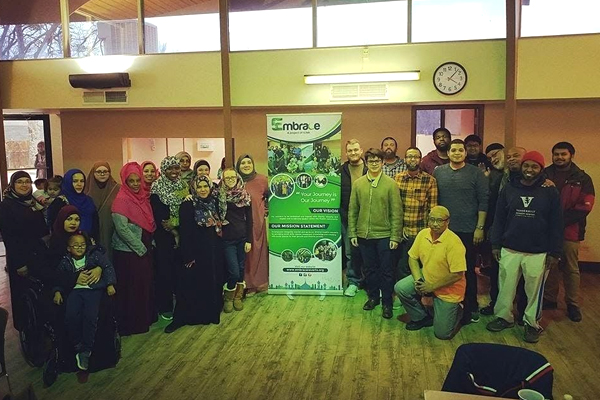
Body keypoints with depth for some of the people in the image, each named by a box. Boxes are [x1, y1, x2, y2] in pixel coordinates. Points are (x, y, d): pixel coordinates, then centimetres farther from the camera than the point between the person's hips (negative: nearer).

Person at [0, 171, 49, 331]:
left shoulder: (34, 202, 10)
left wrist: (45, 251, 7)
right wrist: (19, 263, -16)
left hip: (39, 255, 6)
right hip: (20, 257, -6)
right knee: (23, 293, 5)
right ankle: (24, 326, 21)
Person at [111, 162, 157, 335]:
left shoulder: (142, 197, 8)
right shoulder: (121, 200, -14)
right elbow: (122, 229, -19)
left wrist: (149, 245, 7)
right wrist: (140, 248, -15)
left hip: (145, 250, 7)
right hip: (128, 252, -7)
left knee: (146, 284, 14)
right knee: (131, 288, 2)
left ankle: (146, 318, 28)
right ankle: (130, 324, 16)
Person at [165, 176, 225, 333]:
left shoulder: (216, 203, 6)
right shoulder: (187, 206, -8)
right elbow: (185, 232, -11)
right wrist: (188, 256, -15)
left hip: (214, 251, 4)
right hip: (196, 251, -4)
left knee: (213, 282, 10)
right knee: (191, 284, -1)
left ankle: (211, 313, 24)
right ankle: (180, 318, 9)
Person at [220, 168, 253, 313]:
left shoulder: (245, 196, 2)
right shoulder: (219, 195, -2)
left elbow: (249, 219, 3)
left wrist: (249, 240, 0)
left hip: (242, 237, 2)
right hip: (227, 239, -2)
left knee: (241, 269, 9)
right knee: (234, 271, -6)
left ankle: (238, 297, 27)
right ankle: (228, 298, 18)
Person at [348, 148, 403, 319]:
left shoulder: (391, 184, -6)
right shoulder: (358, 183, 2)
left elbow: (396, 212, -6)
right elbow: (352, 210, 5)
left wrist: (395, 236, -9)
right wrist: (352, 233, 2)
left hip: (384, 235, -2)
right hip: (364, 235, 3)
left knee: (386, 271, 6)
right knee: (370, 268, 15)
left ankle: (387, 303, 19)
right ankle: (373, 297, 32)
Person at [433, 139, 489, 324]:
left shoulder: (476, 173, -2)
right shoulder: (438, 172, 5)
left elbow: (483, 202, -3)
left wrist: (480, 228, -7)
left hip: (468, 231, -2)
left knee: (468, 270, 6)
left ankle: (471, 307, 19)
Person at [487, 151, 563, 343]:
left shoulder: (550, 192, -1)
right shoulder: (509, 189, 4)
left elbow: (556, 225, 0)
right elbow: (499, 219, 7)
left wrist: (554, 253, -3)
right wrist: (495, 244, 3)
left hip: (538, 253, -2)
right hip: (509, 250, 2)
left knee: (534, 290, 7)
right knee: (506, 287, 10)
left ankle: (532, 323, 23)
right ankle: (504, 317, 27)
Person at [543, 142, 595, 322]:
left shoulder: (582, 179, 0)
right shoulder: (544, 175, 2)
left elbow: (584, 208, -7)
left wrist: (561, 221, -15)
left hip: (569, 232, -1)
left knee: (571, 269, 8)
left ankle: (573, 304, 19)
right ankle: (549, 299, 25)